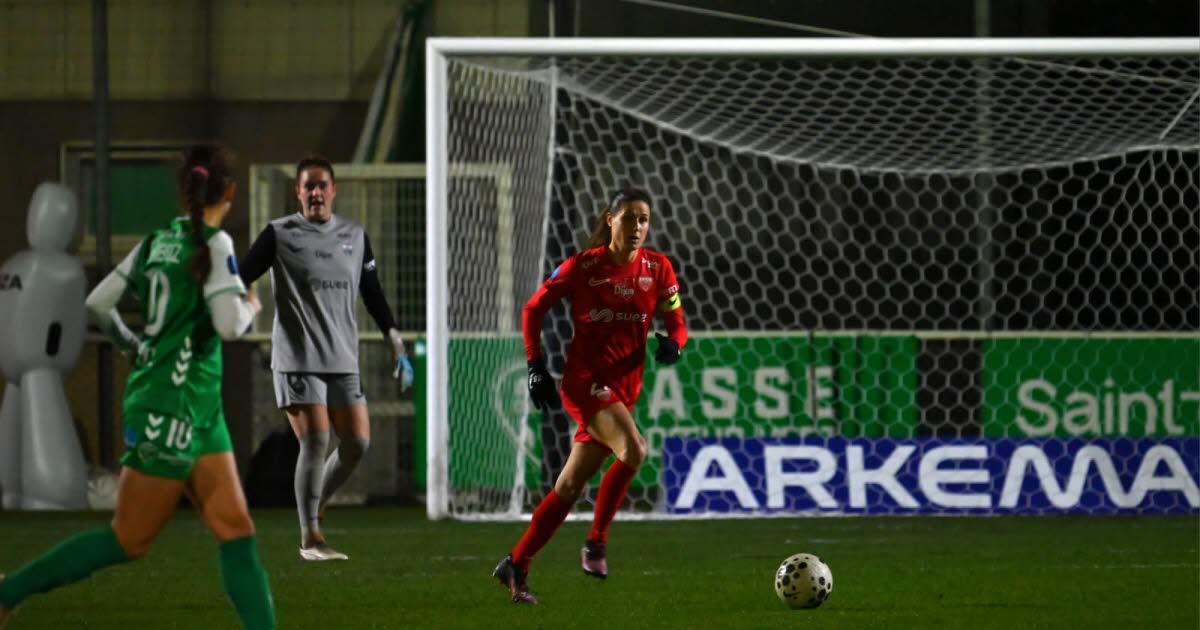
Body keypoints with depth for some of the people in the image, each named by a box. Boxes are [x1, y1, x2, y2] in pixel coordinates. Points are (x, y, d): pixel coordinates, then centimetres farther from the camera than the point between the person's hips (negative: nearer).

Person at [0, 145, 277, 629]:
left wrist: (134, 347, 26)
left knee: (235, 530, 2)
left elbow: (98, 304, 11)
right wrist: (250, 306, -1)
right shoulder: (214, 244, -14)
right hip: (174, 406, -8)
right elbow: (229, 325, -22)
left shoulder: (158, 241, 8)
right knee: (129, 540, 0)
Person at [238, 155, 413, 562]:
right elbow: (240, 280, -2)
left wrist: (399, 349, 15)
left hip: (343, 360, 5)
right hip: (297, 358, -5)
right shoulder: (280, 234, 0)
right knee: (315, 441, -13)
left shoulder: (354, 237, 12)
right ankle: (310, 539, -6)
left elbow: (374, 297, 18)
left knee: (357, 443, -2)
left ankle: (315, 505, 22)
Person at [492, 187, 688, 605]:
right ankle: (595, 544, -16)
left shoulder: (657, 268, 4)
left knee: (569, 488, 6)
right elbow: (533, 310, 4)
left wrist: (673, 344, -14)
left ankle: (516, 566, 15)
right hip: (585, 379, -5)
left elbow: (677, 324, 9)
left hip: (624, 389, 5)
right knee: (633, 450, -28)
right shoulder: (583, 266, -6)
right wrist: (536, 366, -1)